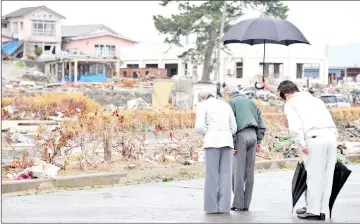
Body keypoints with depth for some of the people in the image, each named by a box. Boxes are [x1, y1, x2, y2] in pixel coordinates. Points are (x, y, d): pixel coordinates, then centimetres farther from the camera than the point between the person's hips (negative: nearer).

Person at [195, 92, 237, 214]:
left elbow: (199, 127, -8)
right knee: (225, 175, 6)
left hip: (213, 142, -4)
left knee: (212, 175, 1)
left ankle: (212, 206, 0)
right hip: (227, 141, 4)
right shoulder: (226, 105, 18)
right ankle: (224, 206, 1)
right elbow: (233, 128, 15)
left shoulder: (202, 106, 3)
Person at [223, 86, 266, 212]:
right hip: (253, 135, 6)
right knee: (249, 172, 6)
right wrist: (259, 141, 15)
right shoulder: (250, 102, 24)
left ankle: (238, 203, -6)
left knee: (237, 171, -3)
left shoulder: (231, 103, 3)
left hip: (240, 136, -6)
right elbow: (261, 124, 17)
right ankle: (246, 204, 5)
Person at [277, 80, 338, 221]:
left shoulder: (290, 104, 10)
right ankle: (322, 210, 16)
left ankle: (313, 211, 5)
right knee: (326, 176, 10)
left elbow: (295, 127, -6)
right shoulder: (315, 99, 29)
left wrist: (302, 145, -5)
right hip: (331, 135, 6)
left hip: (315, 138, -6)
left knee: (314, 175, 1)